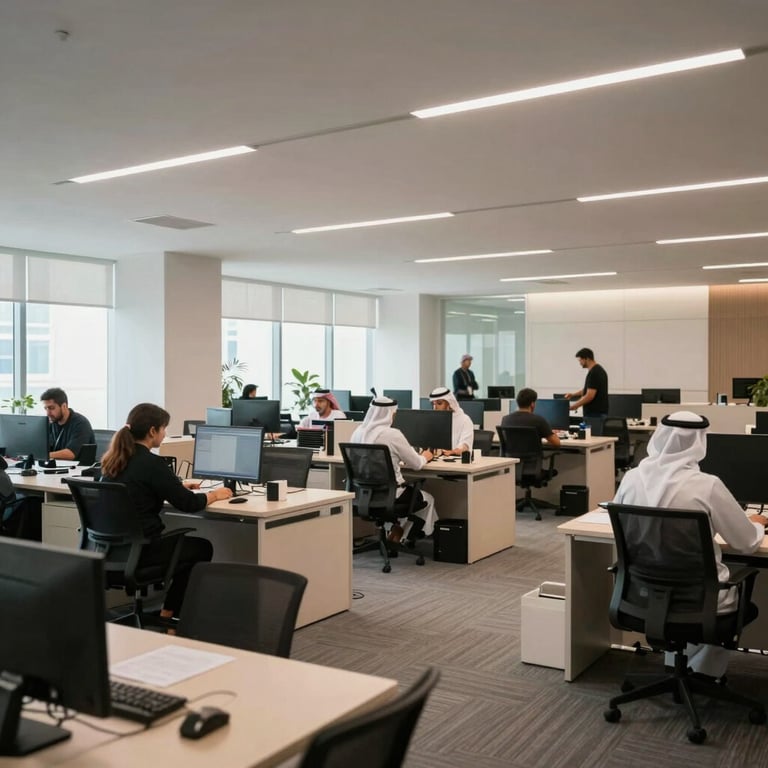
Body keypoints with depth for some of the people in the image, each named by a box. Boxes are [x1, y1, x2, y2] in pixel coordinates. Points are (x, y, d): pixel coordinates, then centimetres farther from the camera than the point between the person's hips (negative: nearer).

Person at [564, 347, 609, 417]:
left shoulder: (594, 373, -19)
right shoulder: (598, 370, 14)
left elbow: (590, 396, -23)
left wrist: (574, 406, -13)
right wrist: (573, 395, 16)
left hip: (594, 414, -10)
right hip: (599, 412, 10)